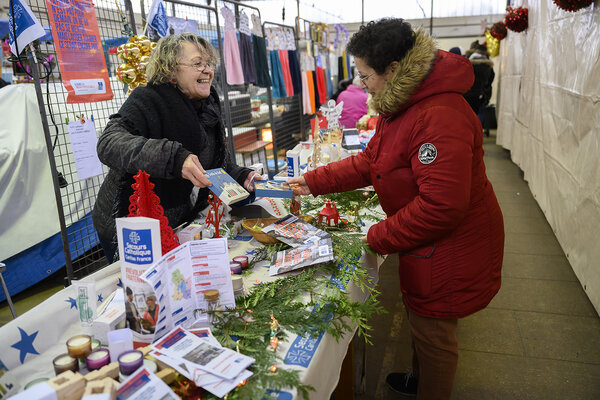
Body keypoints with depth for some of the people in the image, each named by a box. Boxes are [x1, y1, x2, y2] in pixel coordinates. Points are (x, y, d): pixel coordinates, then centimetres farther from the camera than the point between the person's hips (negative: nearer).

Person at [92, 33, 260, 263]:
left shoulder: (209, 106, 2)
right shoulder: (147, 100, -19)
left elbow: (218, 164, 13)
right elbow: (109, 144, -36)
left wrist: (240, 178, -7)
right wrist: (174, 158, -49)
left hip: (179, 225, 6)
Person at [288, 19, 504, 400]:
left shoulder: (441, 118, -31)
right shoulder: (401, 106, 5)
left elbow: (440, 206, -33)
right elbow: (369, 161, 10)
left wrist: (380, 237, -20)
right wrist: (314, 182, 5)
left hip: (451, 248, -10)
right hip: (426, 240, 10)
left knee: (433, 331, 10)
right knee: (420, 316, 27)